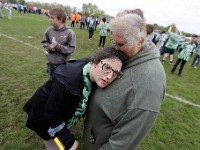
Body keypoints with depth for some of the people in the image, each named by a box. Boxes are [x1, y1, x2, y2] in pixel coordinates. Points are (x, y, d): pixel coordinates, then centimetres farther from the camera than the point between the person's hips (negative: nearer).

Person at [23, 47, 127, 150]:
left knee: (70, 135, 25)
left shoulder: (97, 78, -18)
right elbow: (52, 114, -27)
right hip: (46, 117, -5)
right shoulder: (69, 80, -39)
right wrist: (69, 141, -20)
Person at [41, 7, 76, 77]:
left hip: (64, 65, -4)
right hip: (51, 64, 4)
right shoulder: (49, 30, -5)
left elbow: (71, 48, -16)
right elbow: (44, 42, 8)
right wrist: (49, 47, -14)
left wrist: (58, 46, -24)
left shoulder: (69, 32, -17)